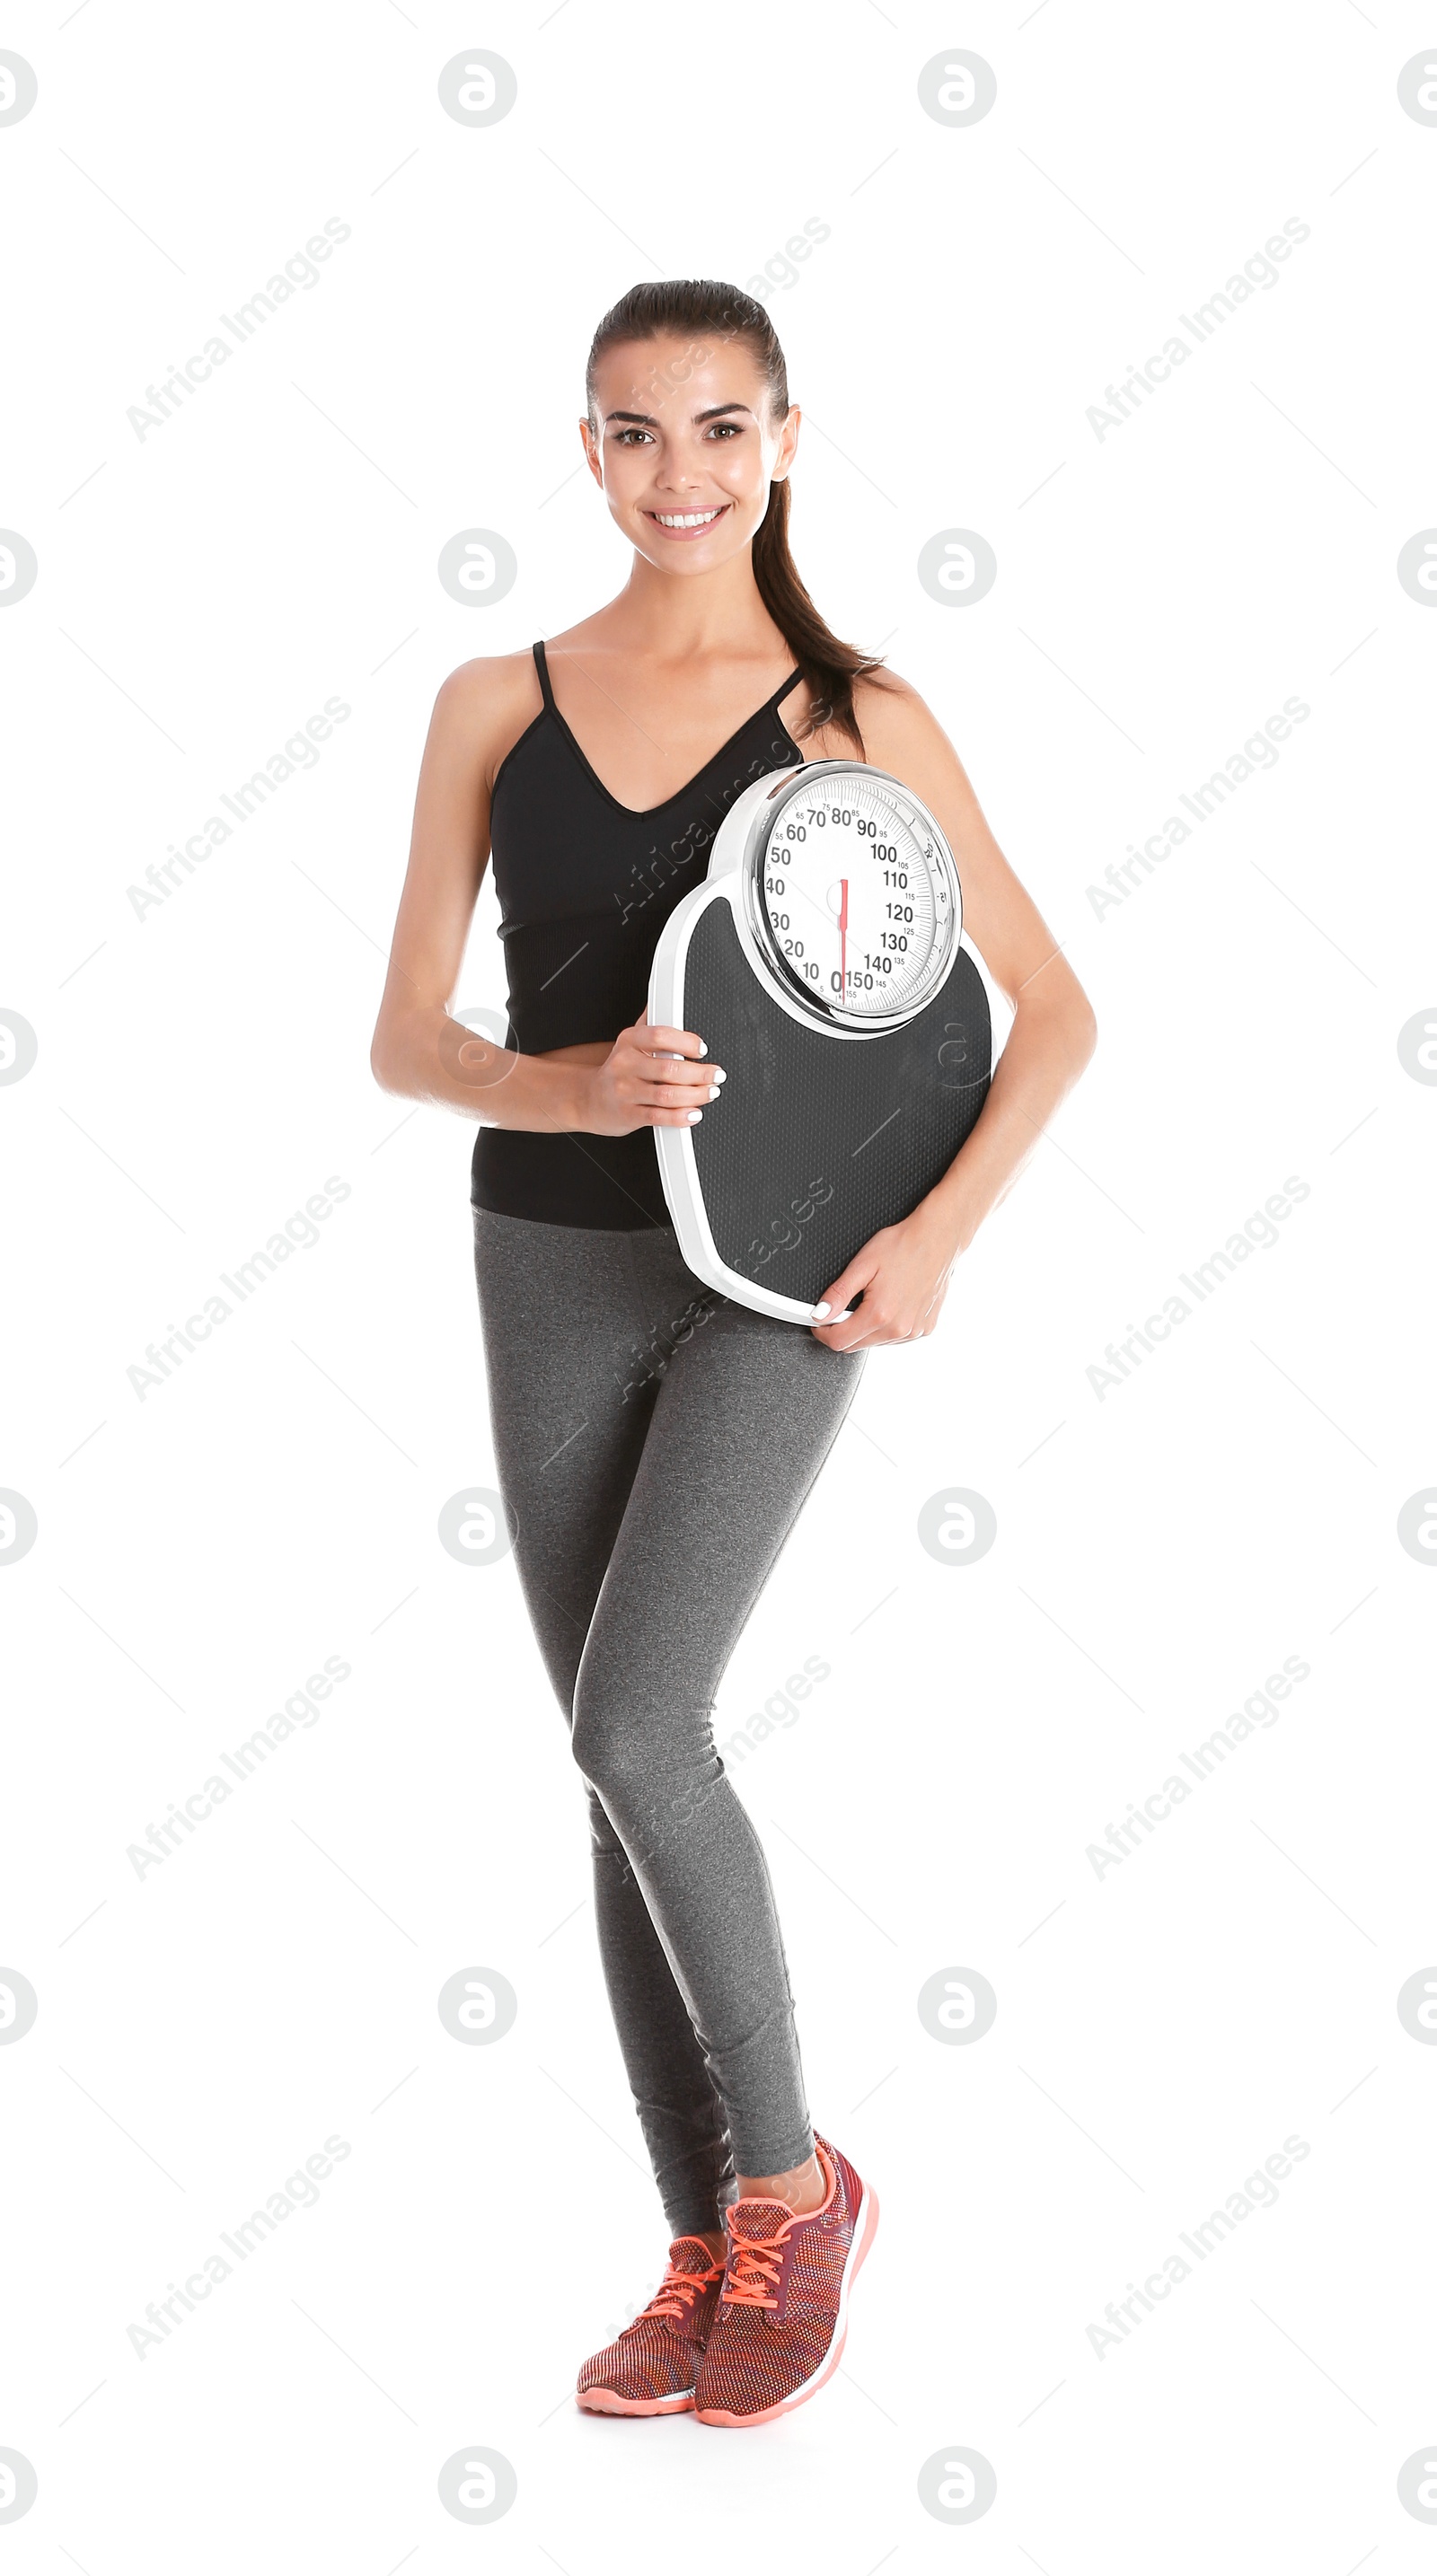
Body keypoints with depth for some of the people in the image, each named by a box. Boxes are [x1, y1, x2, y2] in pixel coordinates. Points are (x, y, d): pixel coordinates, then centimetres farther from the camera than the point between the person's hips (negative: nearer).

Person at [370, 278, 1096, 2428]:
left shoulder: (858, 717, -2)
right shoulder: (495, 706, 5)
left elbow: (1056, 1007, 1)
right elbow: (406, 1042, 4)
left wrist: (937, 1237, -12)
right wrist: (572, 1087, -17)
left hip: (770, 1275, -3)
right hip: (555, 1267, 4)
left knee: (636, 1725, -17)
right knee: (627, 1767, 7)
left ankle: (791, 2179, 6)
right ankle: (712, 2257, 19)